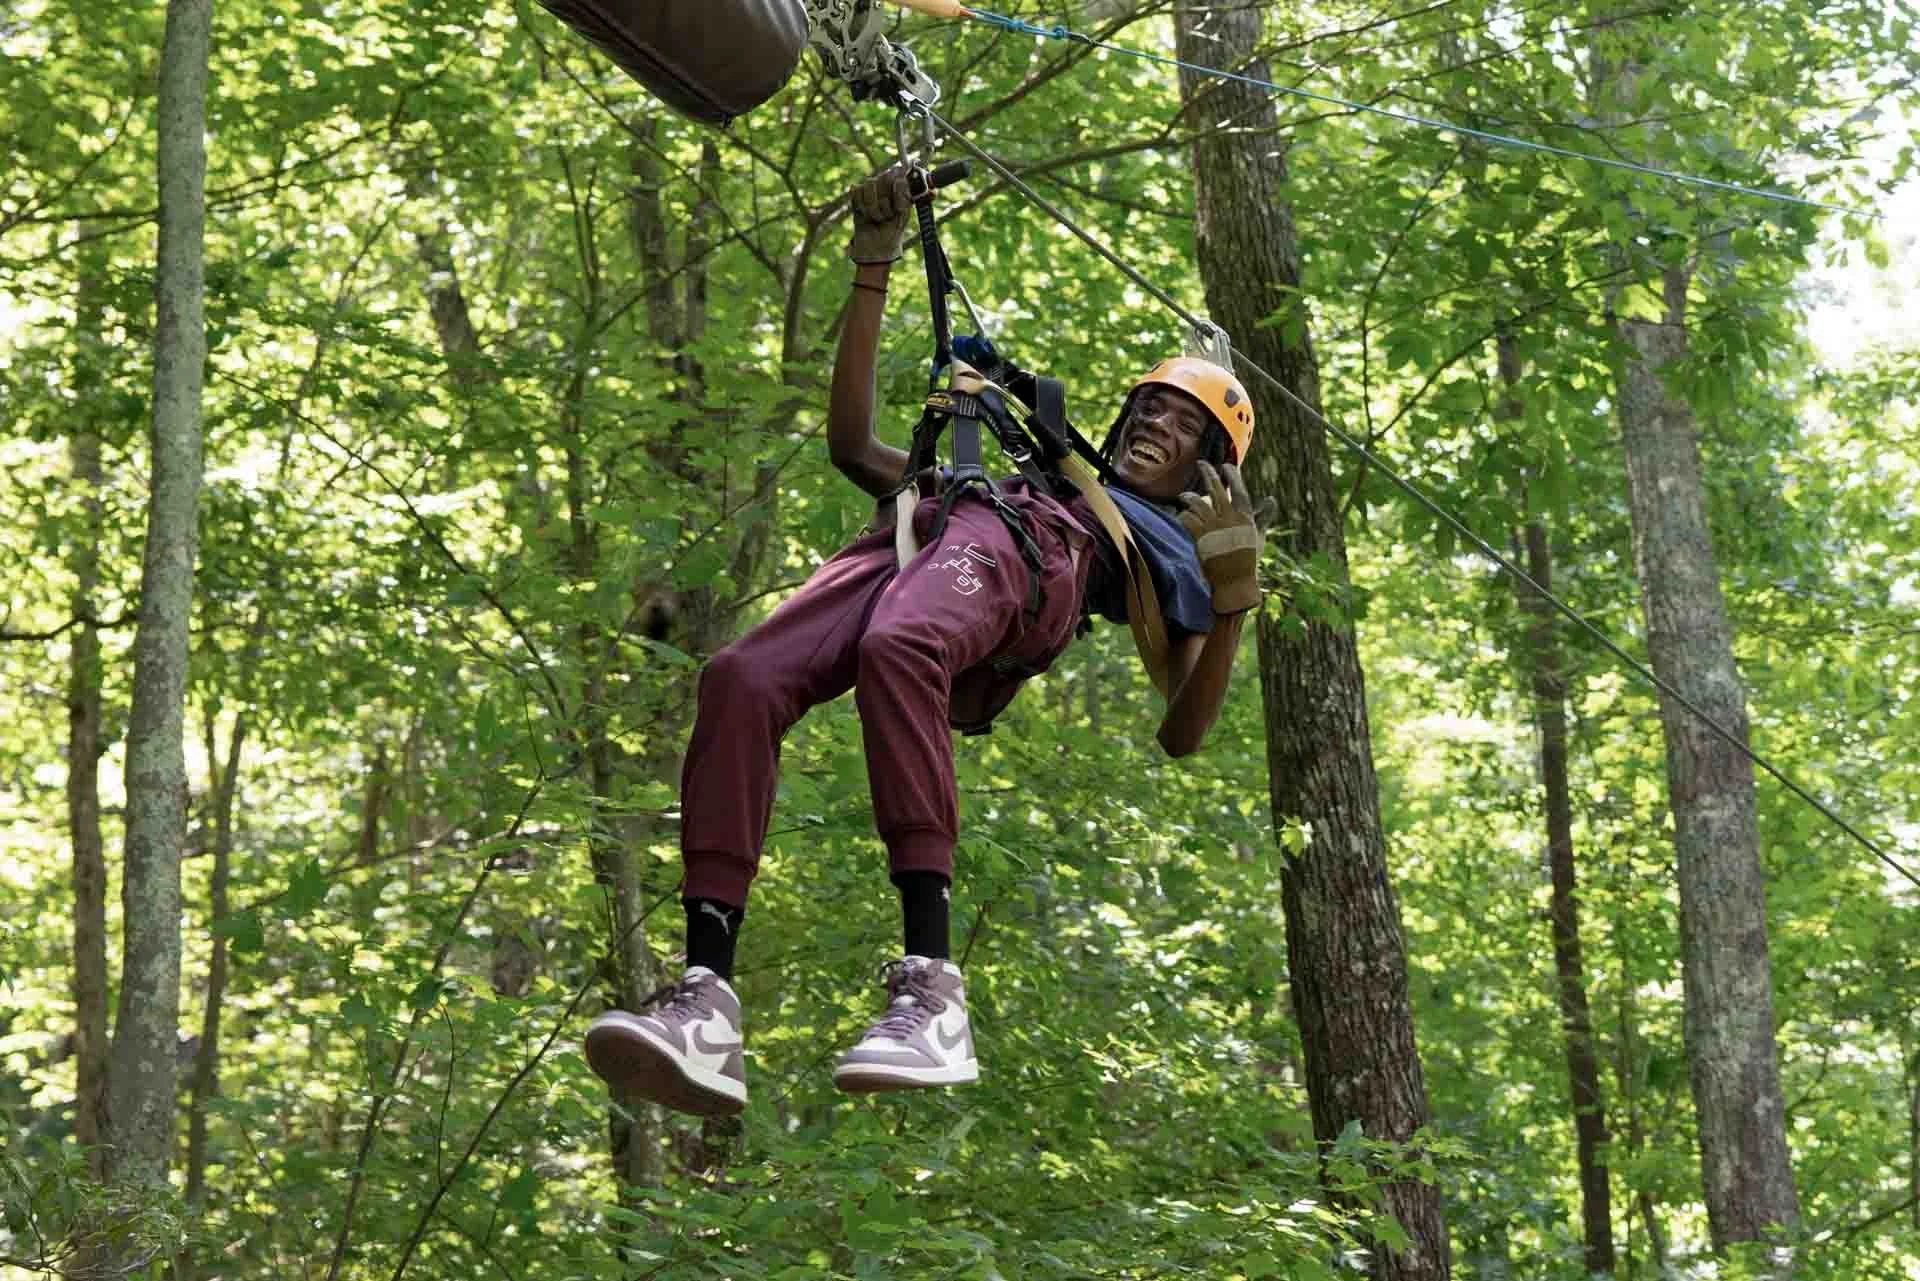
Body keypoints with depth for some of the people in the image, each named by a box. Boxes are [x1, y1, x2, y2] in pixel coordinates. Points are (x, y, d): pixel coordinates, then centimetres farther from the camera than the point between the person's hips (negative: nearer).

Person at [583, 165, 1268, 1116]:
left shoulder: (1173, 546, 34)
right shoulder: (1035, 468, 45)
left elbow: (1181, 733, 19)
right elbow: (853, 443, 40)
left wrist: (1233, 603, 5)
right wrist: (875, 269, 37)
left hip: (1032, 558, -4)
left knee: (898, 649, -43)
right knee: (742, 680, -32)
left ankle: (930, 990, -52)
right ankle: (707, 1007, -42)